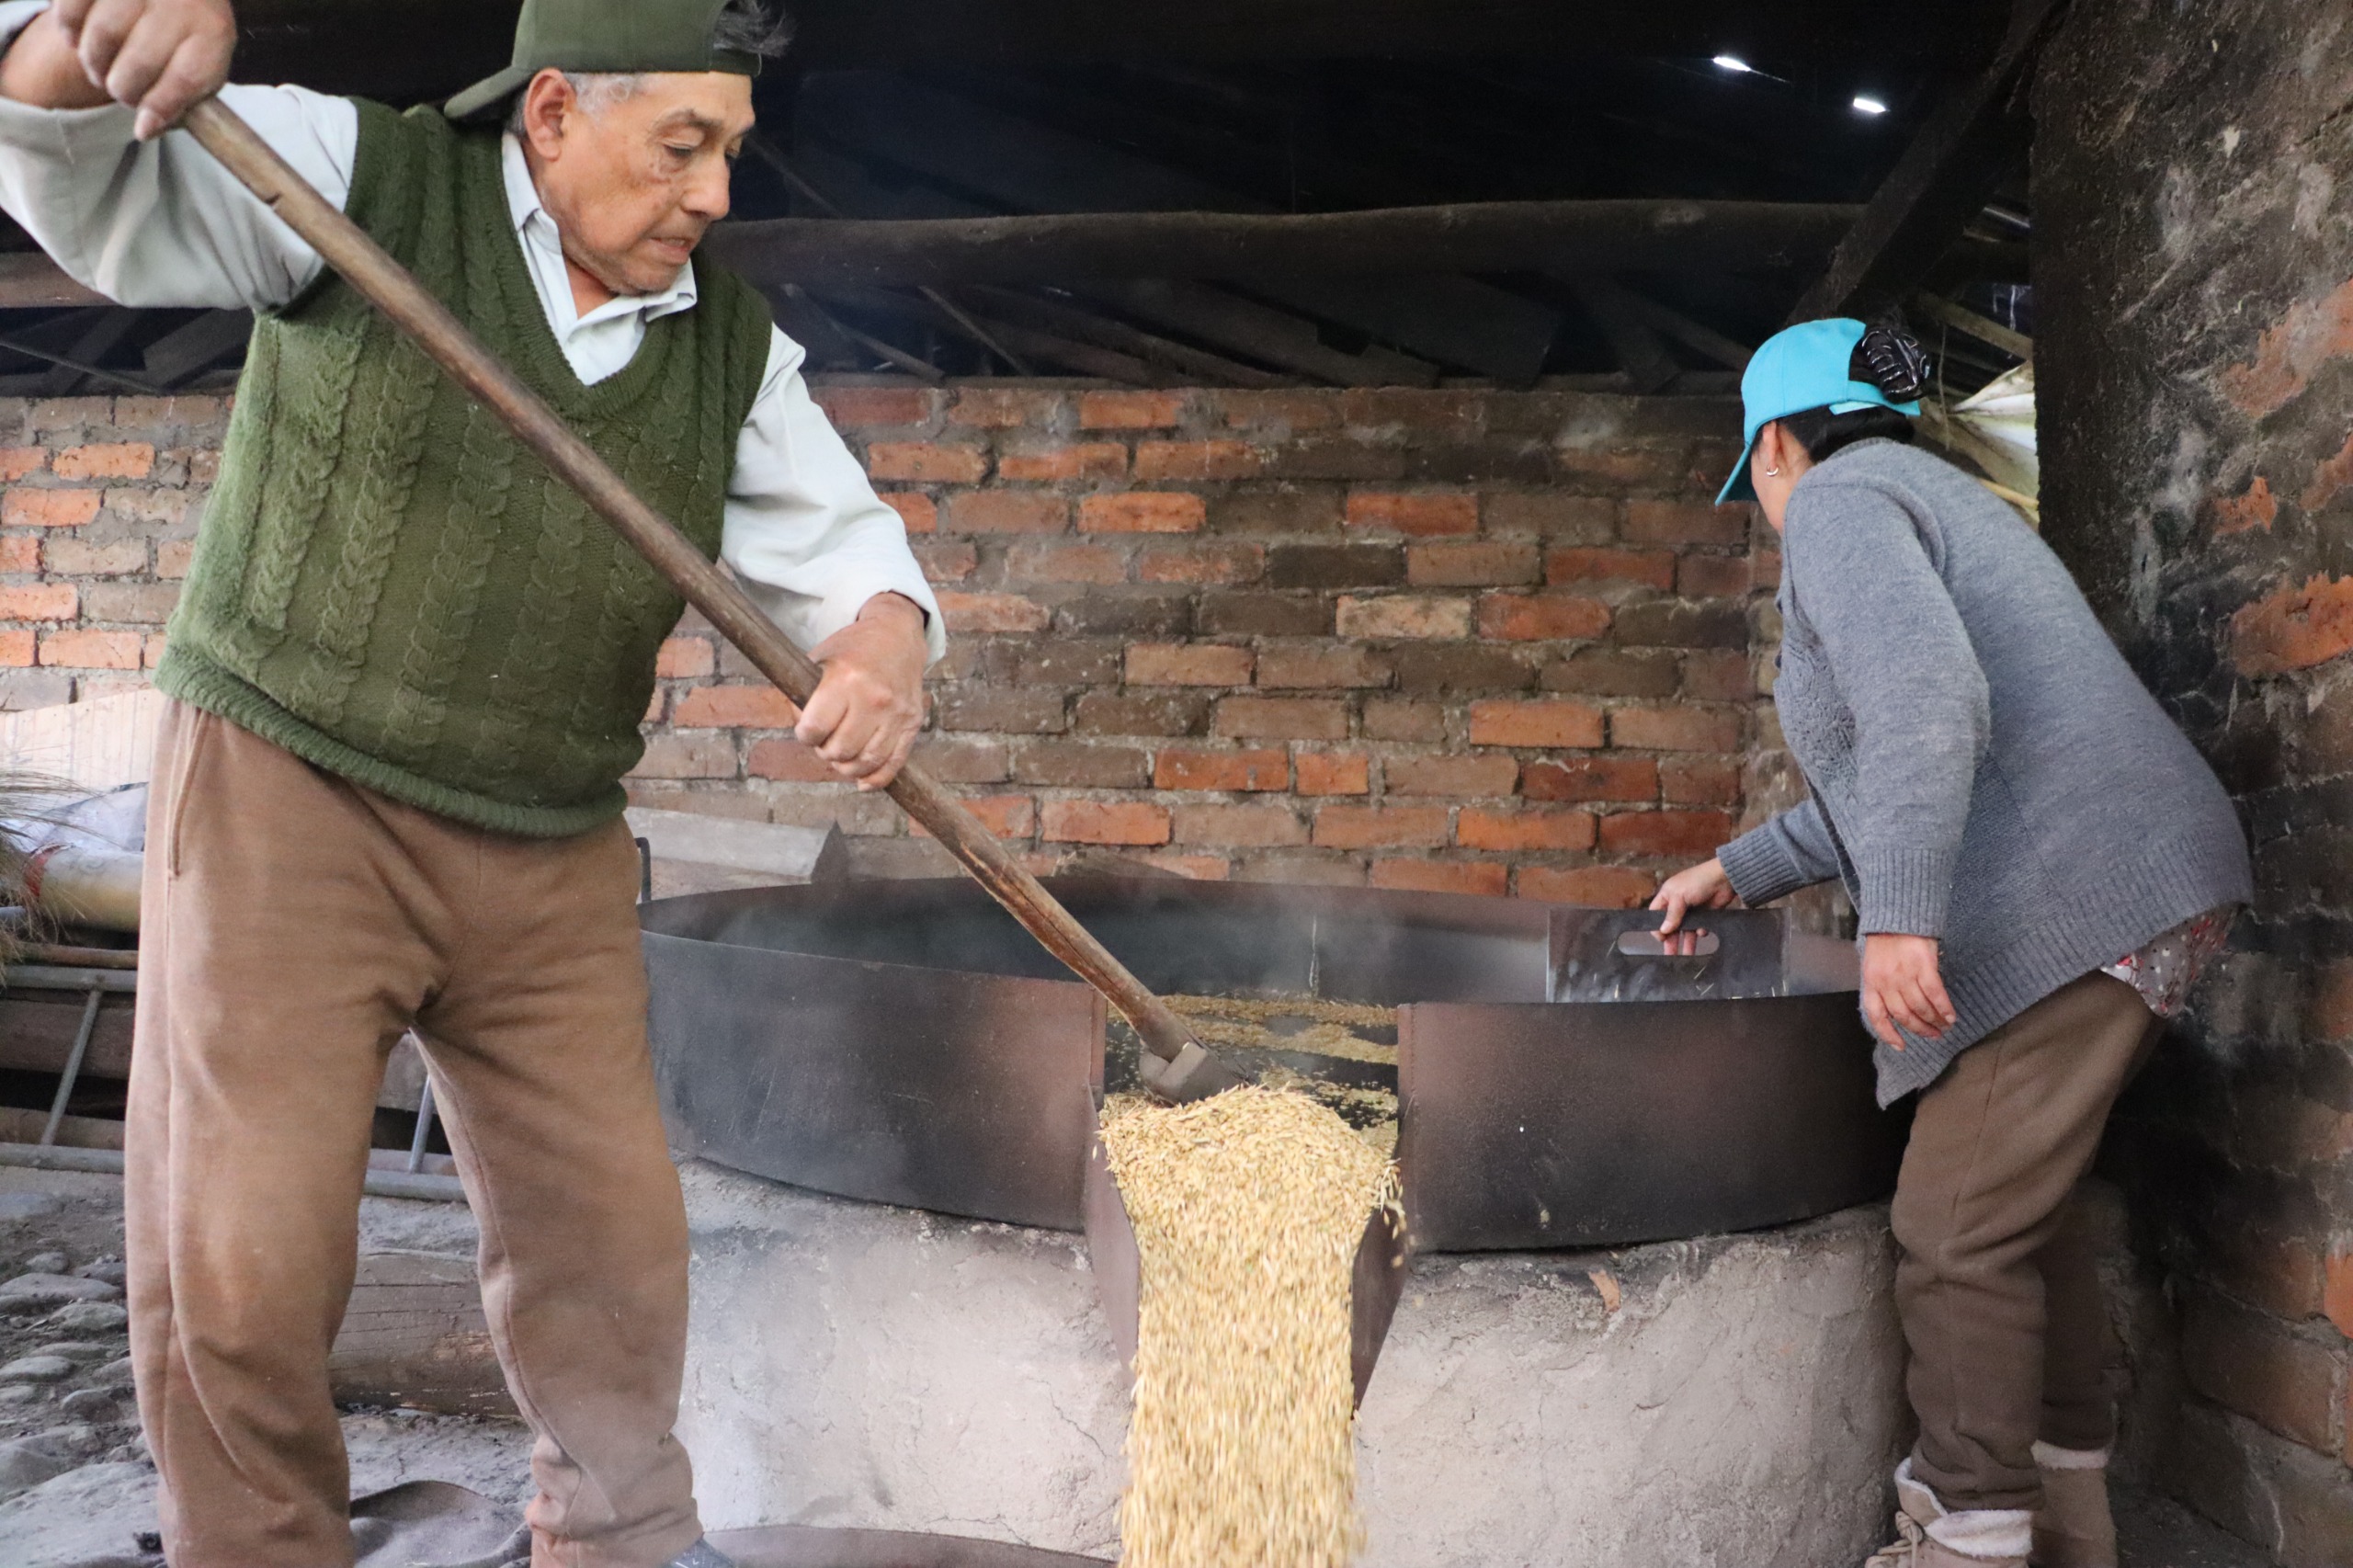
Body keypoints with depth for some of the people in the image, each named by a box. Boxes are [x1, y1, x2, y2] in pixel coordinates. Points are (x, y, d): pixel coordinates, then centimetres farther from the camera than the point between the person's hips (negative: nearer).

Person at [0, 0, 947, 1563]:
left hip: (552, 860, 4)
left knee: (605, 1227, 10)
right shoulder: (355, 181, -5)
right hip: (287, 803, -3)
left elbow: (839, 537, 2)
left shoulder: (735, 344, 4)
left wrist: (882, 637, -21)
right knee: (238, 1264, -3)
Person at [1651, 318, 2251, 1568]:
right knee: (2023, 1204, 19)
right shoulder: (1932, 499, 27)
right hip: (2150, 893, 11)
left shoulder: (1839, 501, -4)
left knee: (1957, 1231, -3)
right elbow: (1881, 789, 29)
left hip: (2067, 903, -11)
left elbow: (1923, 701, -24)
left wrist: (1899, 915, -28)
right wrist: (1734, 873, 32)